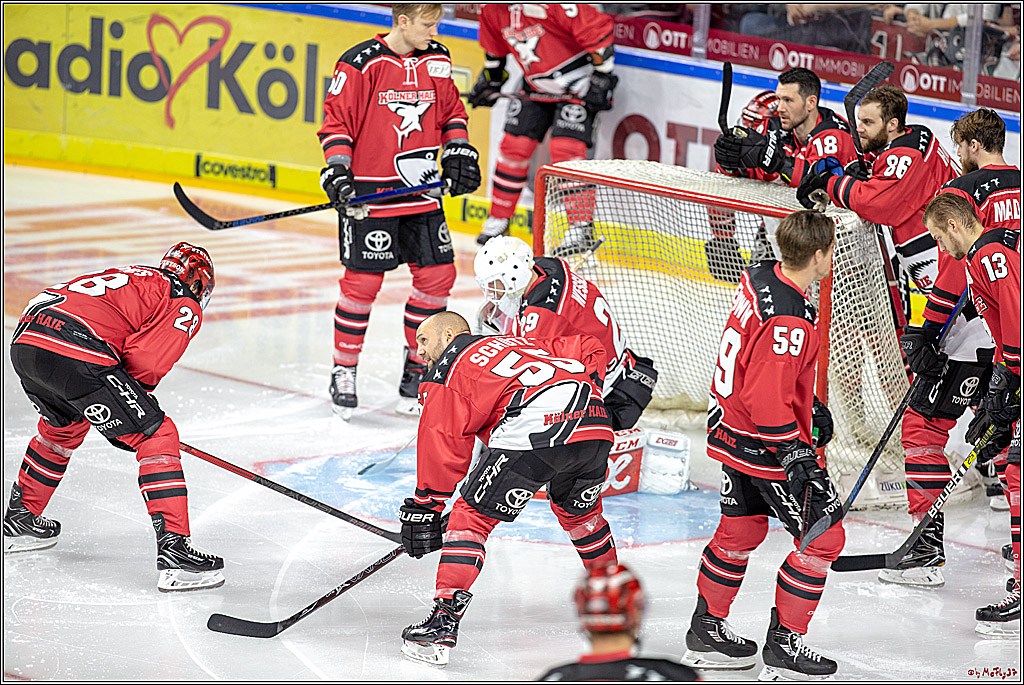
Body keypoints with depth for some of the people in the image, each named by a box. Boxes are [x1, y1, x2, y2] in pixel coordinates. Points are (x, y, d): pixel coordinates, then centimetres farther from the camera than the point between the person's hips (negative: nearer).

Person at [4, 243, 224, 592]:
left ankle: (19, 518, 48)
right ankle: (173, 549, -8)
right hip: (76, 357, -8)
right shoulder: (186, 307, 10)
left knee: (63, 426, 37)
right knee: (157, 436, 1)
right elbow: (146, 361, -3)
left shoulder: (133, 279, 33)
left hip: (24, 341, 8)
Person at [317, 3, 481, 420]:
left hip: (420, 191, 6)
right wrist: (336, 168, -18)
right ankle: (344, 373, 10)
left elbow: (451, 111, 19)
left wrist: (459, 151, 7)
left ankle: (417, 370, 18)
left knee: (438, 274, 3)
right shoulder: (360, 64, -11)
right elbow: (337, 119, -8)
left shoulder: (437, 60, 6)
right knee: (363, 280, -6)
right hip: (368, 193, -6)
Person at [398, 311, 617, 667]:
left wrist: (424, 507, 13)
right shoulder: (520, 343, 36)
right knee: (579, 510, 33)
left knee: (472, 515, 3)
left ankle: (443, 623, -7)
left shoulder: (448, 369, 17)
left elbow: (443, 442, 10)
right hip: (596, 425, 7)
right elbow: (588, 348, 31)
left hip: (536, 428, -7)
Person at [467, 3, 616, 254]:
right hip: (536, 87, 7)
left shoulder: (551, 5, -30)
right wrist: (490, 83, 23)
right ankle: (498, 219, 18)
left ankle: (582, 225, -7)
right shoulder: (493, 11, -5)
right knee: (514, 145, 4)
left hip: (577, 85, -7)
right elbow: (496, 49, 16)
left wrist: (602, 78, -22)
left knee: (566, 149, -16)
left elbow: (598, 29, -27)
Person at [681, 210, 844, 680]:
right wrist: (794, 452, -24)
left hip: (730, 427, 10)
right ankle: (784, 645, 5)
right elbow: (767, 397, -29)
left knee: (741, 529, 23)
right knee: (823, 535, 0)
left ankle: (707, 629, 34)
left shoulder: (760, 276, 2)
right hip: (764, 444, -10)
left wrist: (810, 407, 23)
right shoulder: (788, 320, -28)